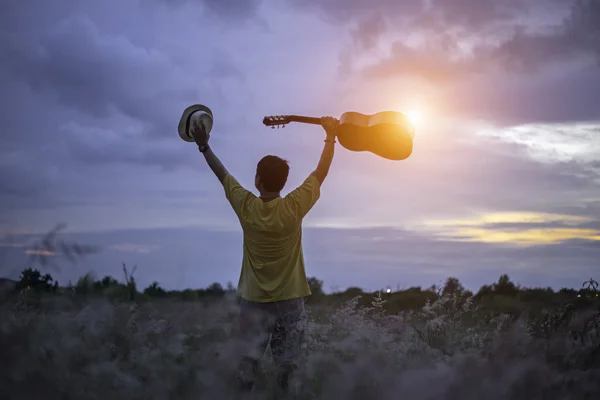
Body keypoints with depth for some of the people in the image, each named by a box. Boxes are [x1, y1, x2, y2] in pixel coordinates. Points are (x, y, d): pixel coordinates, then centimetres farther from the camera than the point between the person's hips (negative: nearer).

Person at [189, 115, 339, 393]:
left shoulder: (246, 207, -10)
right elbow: (320, 174, 0)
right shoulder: (294, 207, -13)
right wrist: (331, 136, 11)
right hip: (290, 300, -1)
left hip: (254, 300, 1)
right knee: (286, 370, 7)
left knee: (247, 366, 9)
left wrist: (204, 146, 19)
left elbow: (223, 174, 6)